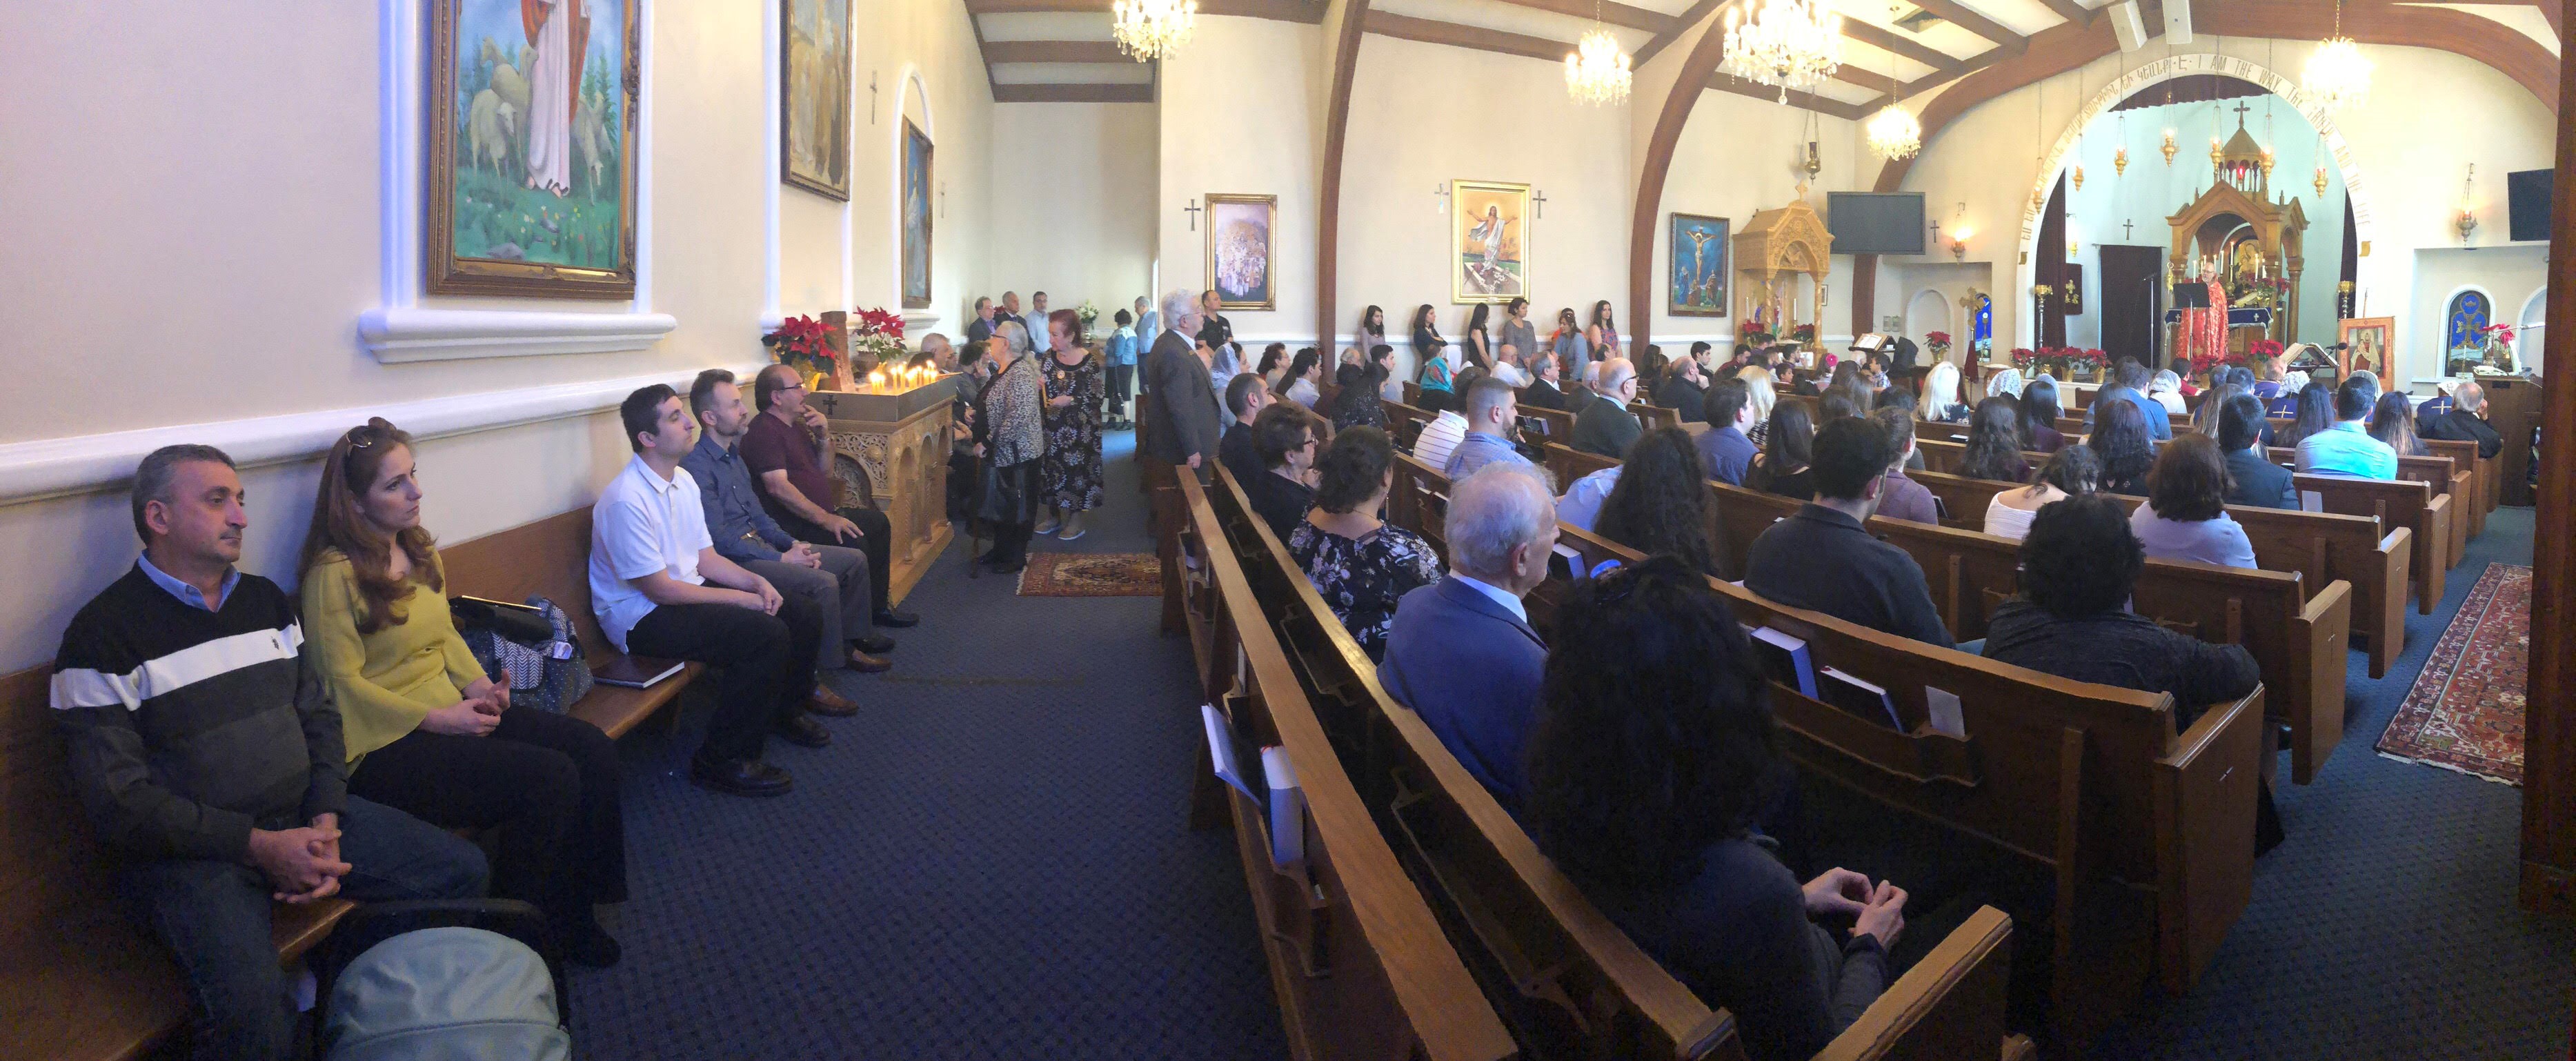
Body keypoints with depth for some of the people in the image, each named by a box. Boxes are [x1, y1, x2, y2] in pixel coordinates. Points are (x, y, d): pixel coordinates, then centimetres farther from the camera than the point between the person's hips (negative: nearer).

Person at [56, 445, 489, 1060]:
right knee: (250, 1008, -34)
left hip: (301, 819, 7)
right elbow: (118, 802, -14)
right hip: (187, 848, -7)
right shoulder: (104, 636, -10)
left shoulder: (266, 601, 11)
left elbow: (319, 715, 12)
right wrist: (258, 846, -18)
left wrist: (325, 823, -5)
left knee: (464, 872, -1)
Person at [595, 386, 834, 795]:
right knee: (766, 635, -28)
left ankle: (784, 711, 29)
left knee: (804, 616, 3)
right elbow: (660, 590, -22)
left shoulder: (684, 482, 6)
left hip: (688, 590, 9)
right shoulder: (626, 501, -23)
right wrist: (742, 598, -18)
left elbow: (707, 560, 10)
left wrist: (757, 582, -8)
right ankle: (722, 760, -15)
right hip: (642, 617, -9)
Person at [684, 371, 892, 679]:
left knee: (855, 560, 7)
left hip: (761, 543, 10)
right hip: (735, 559, -10)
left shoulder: (733, 455, 15)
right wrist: (781, 559, -18)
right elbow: (718, 538, -21)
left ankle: (850, 641, 19)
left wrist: (793, 544, 4)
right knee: (823, 583, -29)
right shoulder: (696, 466, -17)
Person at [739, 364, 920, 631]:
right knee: (855, 542, -28)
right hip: (793, 524, -11)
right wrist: (826, 519, -28)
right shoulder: (764, 431, -16)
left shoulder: (796, 425, 16)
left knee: (878, 522, 15)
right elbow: (778, 487, -27)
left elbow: (823, 471, 20)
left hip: (818, 514, 11)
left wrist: (823, 435, 2)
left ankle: (878, 606, 20)